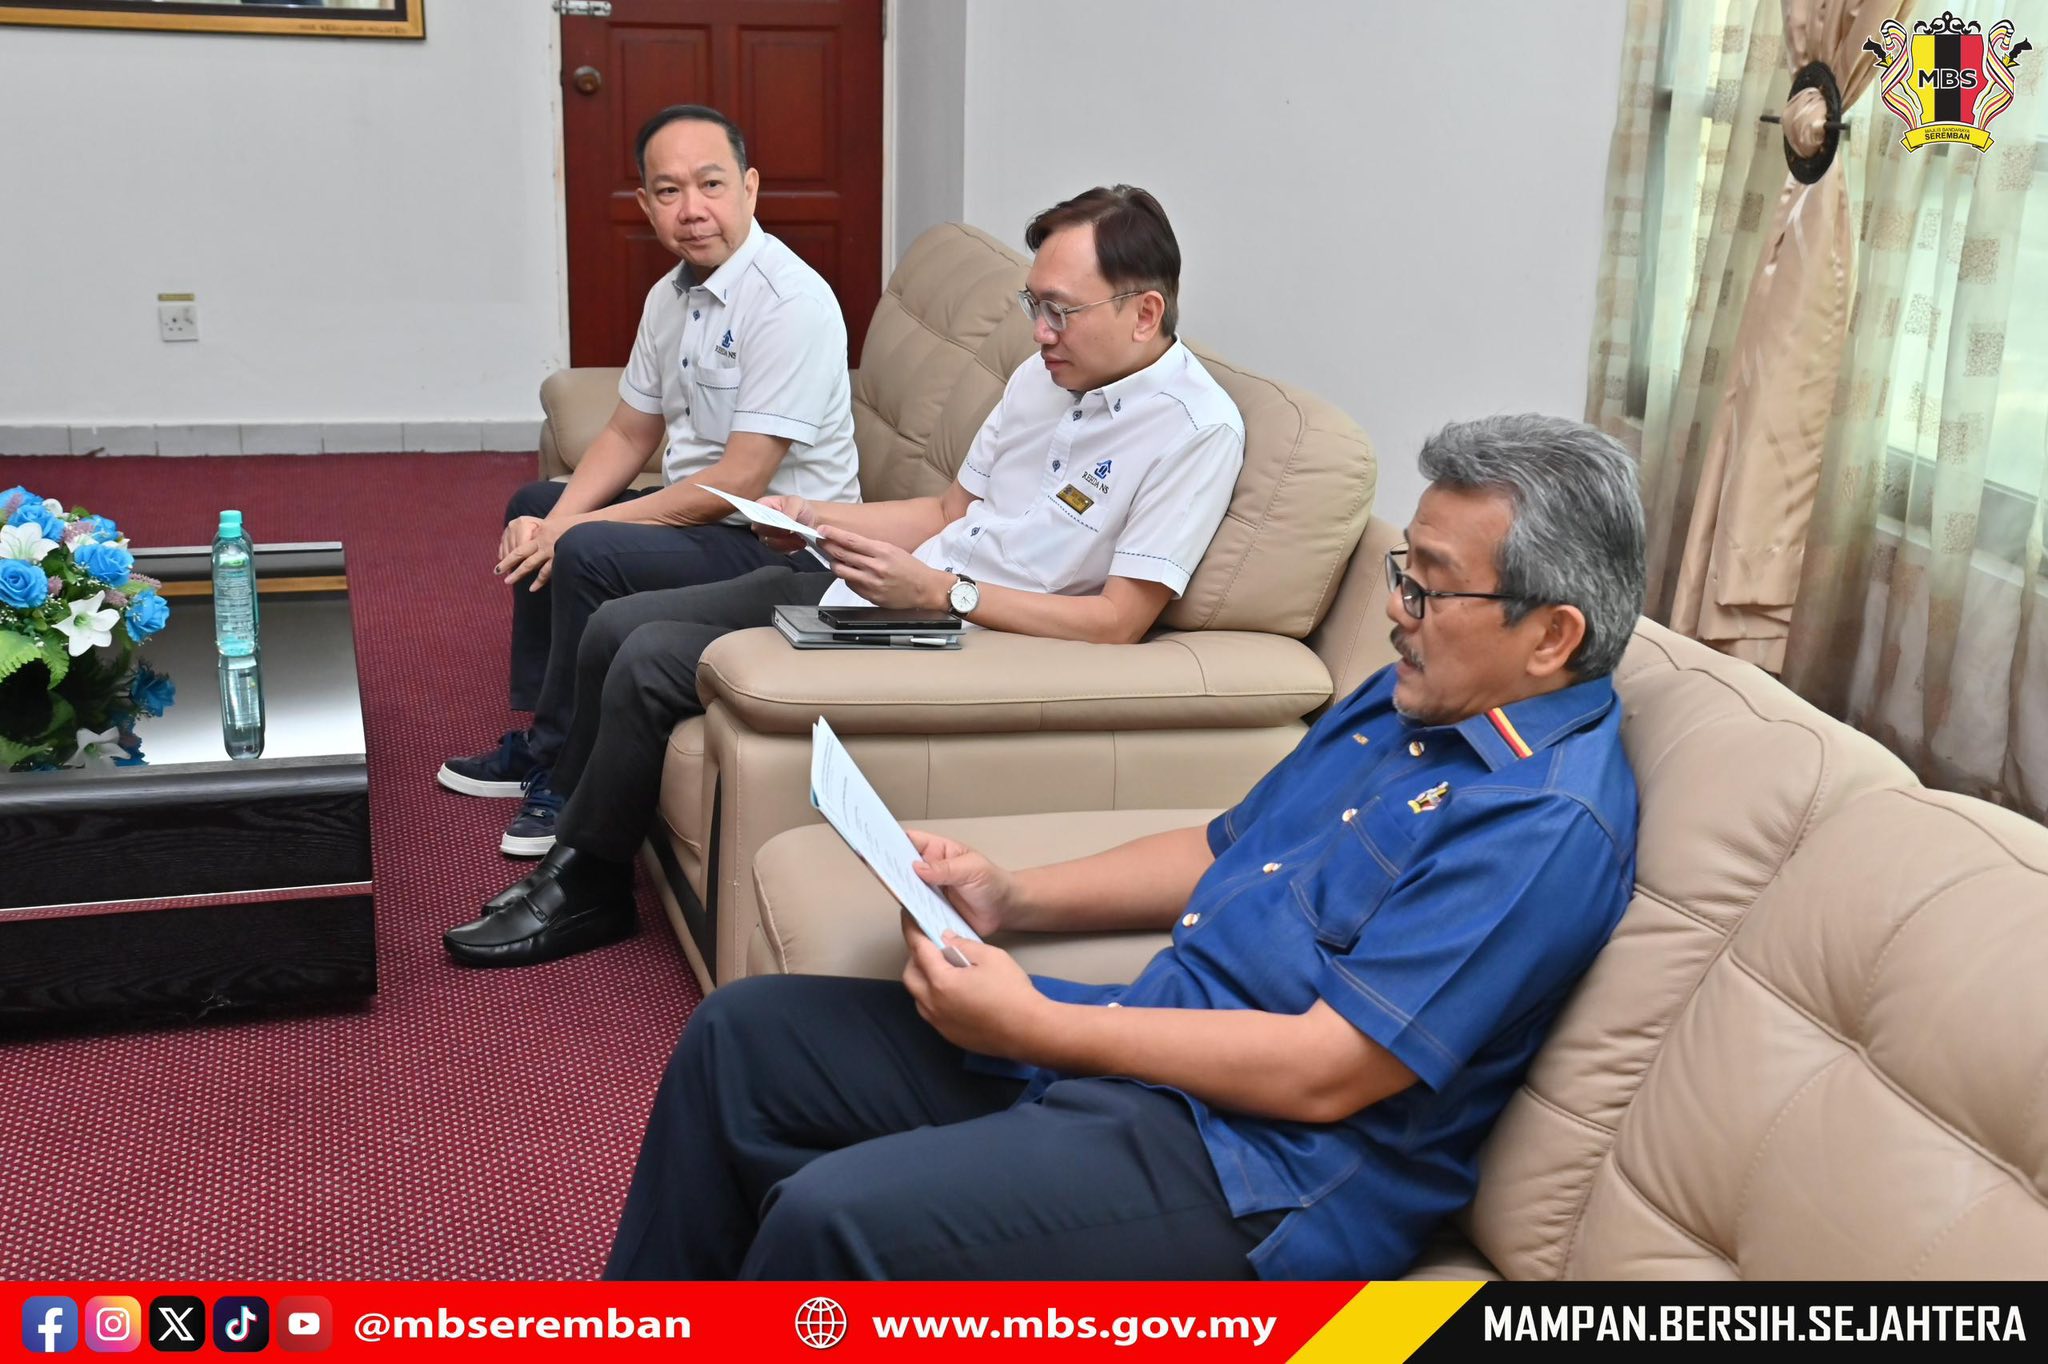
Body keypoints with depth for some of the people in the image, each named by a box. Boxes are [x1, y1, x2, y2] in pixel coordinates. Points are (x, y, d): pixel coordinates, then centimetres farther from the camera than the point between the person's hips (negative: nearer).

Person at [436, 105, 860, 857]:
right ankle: (539, 736, 24)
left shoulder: (789, 303, -23)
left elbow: (742, 479, -27)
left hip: (781, 545, -10)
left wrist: (576, 529, -21)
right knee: (535, 506, 20)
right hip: (700, 512, 10)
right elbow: (630, 434, 13)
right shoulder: (671, 296, 6)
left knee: (589, 555, -28)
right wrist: (556, 521, -7)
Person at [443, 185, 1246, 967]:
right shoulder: (1044, 375, 10)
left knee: (648, 664, -12)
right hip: (864, 588, 9)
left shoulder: (1197, 429, -16)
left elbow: (1117, 622, -20)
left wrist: (938, 591, -25)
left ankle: (588, 889, 10)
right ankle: (571, 838, 22)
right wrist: (815, 518, 3)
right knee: (614, 629, 4)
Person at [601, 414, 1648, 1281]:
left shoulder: (1550, 822, -19)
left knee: (833, 1218, -27)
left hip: (1256, 1174, -9)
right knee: (745, 1032, 6)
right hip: (1129, 1051, 10)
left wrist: (1040, 1026, -19)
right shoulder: (1406, 698, 11)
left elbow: (1325, 1073, -23)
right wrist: (1013, 899, 7)